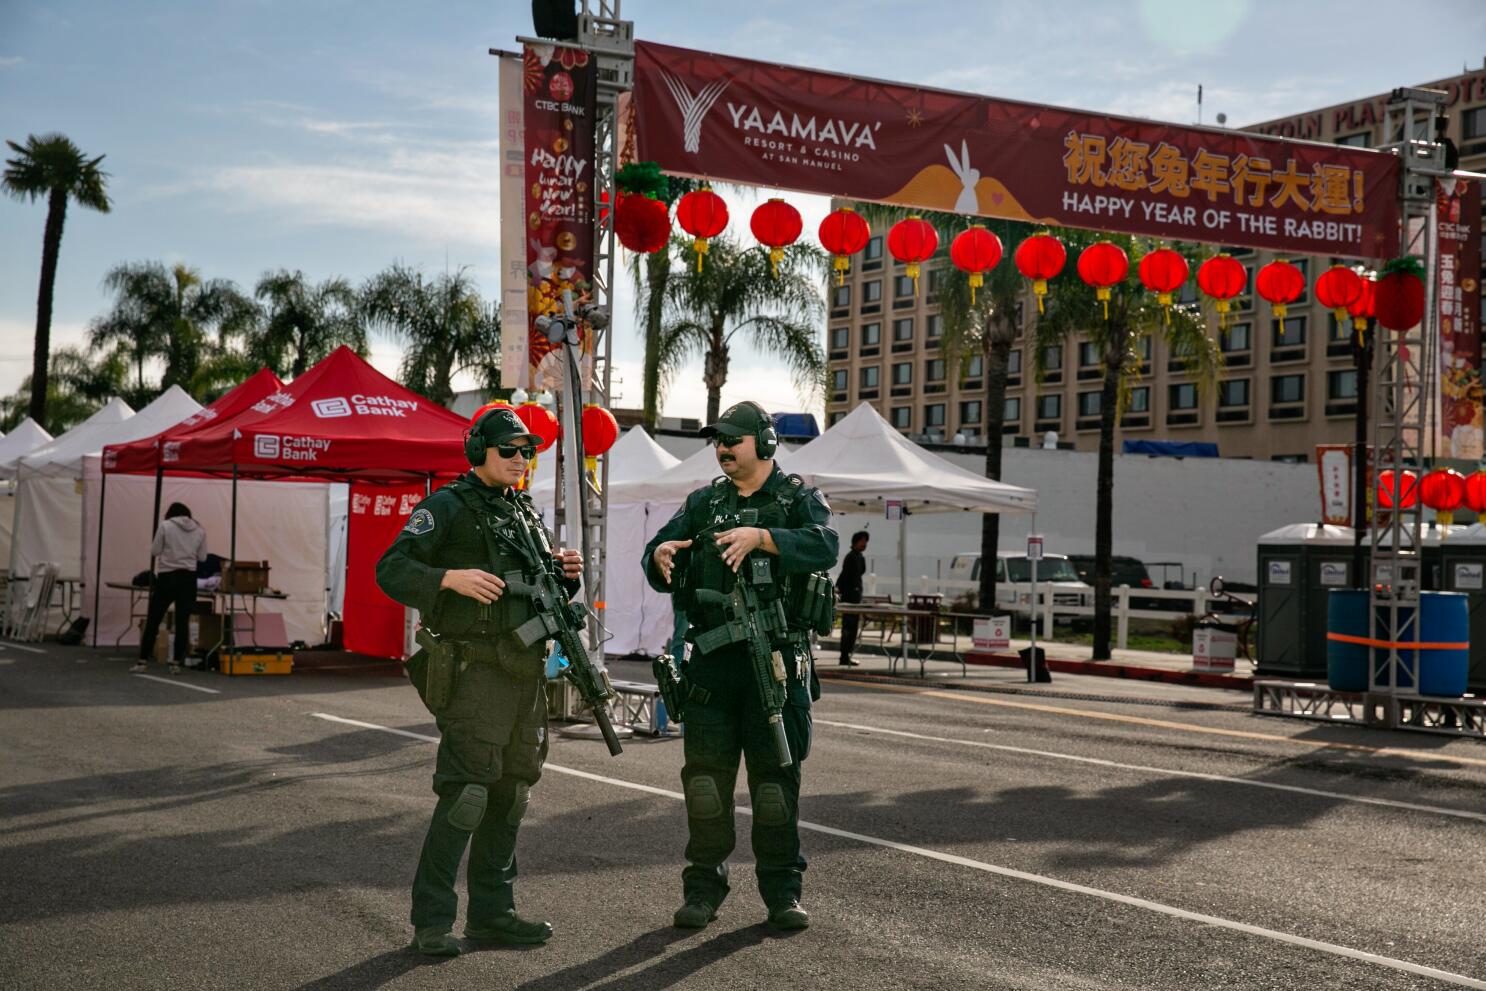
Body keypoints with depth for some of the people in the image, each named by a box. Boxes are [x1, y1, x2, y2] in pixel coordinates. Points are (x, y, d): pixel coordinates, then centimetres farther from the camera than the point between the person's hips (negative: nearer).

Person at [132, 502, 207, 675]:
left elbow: (154, 551, -2)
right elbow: (202, 557, 8)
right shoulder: (199, 530, 6)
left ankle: (142, 661, 5)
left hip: (167, 577, -2)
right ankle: (176, 663, 5)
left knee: (153, 620, 5)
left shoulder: (165, 526, -4)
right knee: (182, 621, 6)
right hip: (189, 578, 2)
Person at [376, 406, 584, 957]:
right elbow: (391, 570, -12)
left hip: (525, 673, 8)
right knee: (465, 792, -11)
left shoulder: (526, 513, 17)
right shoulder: (448, 507, -5)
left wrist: (566, 576, 4)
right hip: (475, 670, -8)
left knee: (510, 792, 11)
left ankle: (492, 913, 21)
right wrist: (451, 578, -26)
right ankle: (431, 922, -3)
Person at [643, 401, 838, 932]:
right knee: (705, 773, 4)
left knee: (776, 776, 2)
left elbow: (824, 546, -18)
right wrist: (660, 555, -15)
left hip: (777, 661, -3)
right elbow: (658, 563, 10)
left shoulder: (800, 499, 2)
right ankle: (703, 886, 13)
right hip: (712, 659, 3)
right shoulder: (702, 503, 15)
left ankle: (783, 890, 11)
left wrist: (760, 538, -32)